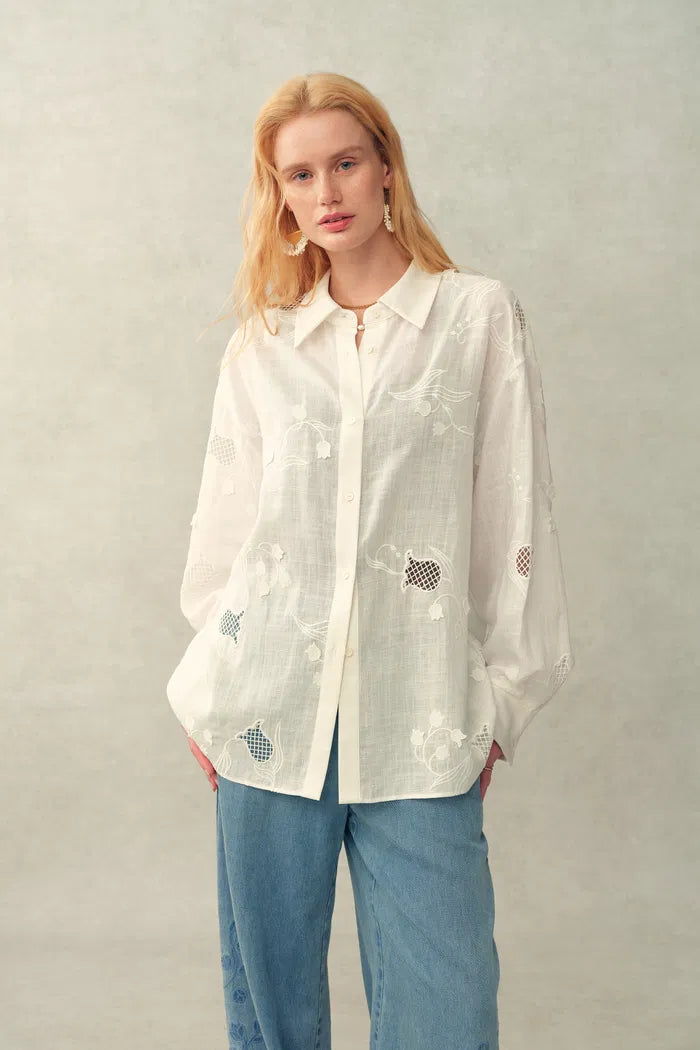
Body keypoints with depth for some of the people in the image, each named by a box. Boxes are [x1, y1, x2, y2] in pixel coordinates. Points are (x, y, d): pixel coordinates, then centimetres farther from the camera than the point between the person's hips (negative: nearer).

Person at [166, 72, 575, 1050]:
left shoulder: (482, 316, 4)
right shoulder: (260, 346, 10)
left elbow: (515, 516, 2)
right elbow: (223, 525, 12)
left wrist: (500, 702, 1)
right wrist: (205, 694, 11)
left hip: (421, 720, -2)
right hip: (273, 708, 2)